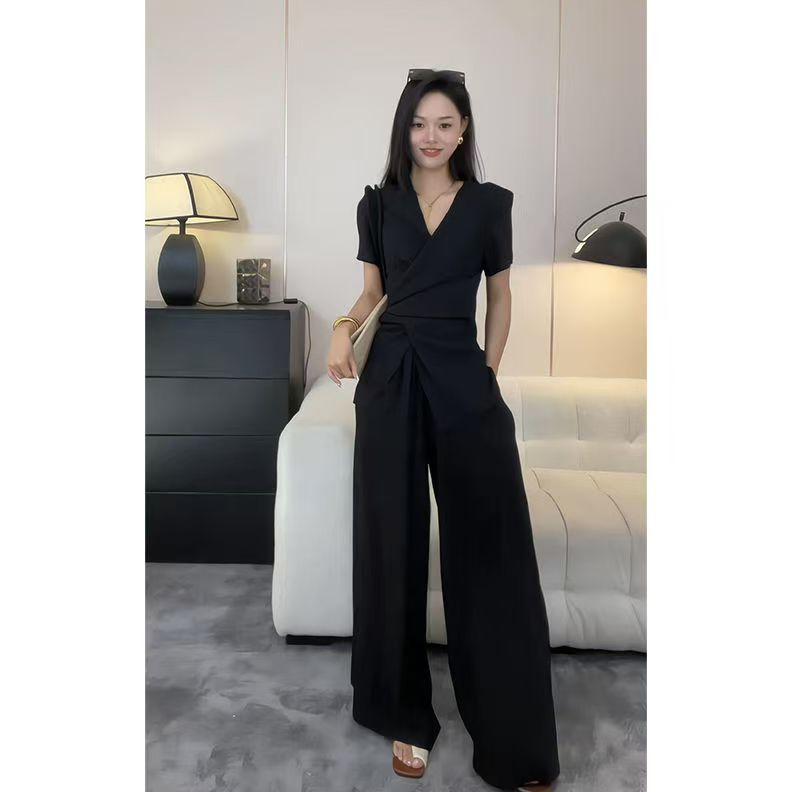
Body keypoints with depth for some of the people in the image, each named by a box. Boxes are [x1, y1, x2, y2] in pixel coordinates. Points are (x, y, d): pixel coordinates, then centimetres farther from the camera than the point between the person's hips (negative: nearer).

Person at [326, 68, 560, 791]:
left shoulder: (490, 203, 7)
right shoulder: (378, 203, 10)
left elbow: (500, 297, 12)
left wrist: (489, 372, 4)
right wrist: (344, 329, -4)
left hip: (462, 378, -1)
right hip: (389, 379, 2)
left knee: (489, 544, -2)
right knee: (393, 542, 4)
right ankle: (405, 716, 22)